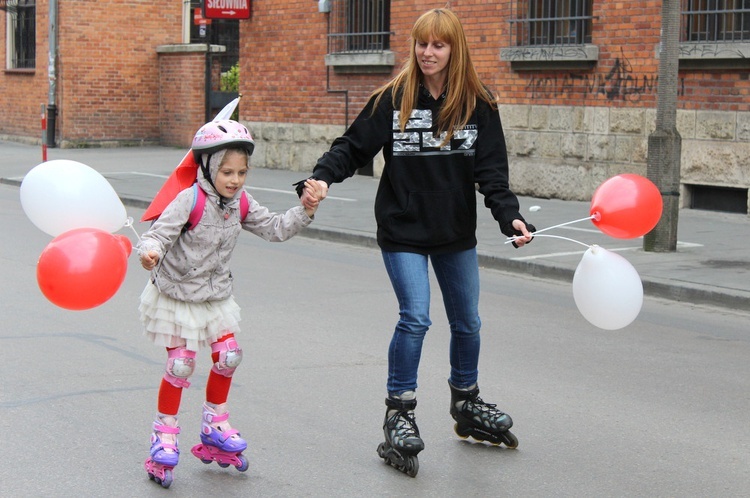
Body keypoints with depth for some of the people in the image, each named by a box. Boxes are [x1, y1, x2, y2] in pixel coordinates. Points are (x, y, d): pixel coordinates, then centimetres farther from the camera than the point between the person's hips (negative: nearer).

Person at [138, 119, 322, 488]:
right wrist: (149, 251, -48)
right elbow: (159, 233, -25)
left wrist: (305, 210, -8)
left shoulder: (241, 203, -1)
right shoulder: (189, 201, -22)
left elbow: (275, 229, 6)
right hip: (176, 296, -6)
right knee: (180, 365, -6)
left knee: (228, 357, 6)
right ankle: (164, 435, 11)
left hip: (215, 296, 6)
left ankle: (215, 425, 27)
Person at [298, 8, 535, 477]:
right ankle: (400, 414, 3)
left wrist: (510, 216, -21)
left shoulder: (478, 104, -5)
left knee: (468, 323, 16)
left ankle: (467, 404, 39)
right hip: (403, 232, -3)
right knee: (415, 319, -14)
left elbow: (492, 171, -7)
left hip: (456, 234, 3)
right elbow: (353, 147, -7)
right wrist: (322, 177, -25)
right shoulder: (392, 99, -8)